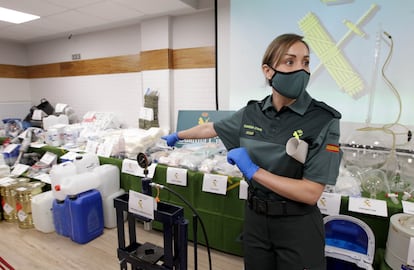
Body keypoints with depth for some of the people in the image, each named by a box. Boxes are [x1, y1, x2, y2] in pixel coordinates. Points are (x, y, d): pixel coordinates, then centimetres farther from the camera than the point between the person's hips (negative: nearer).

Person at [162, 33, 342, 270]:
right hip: (255, 218, 4)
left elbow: (311, 193, -20)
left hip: (297, 226, -3)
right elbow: (210, 128, 11)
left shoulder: (323, 120, -16)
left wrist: (252, 170, -23)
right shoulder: (252, 113, -5)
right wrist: (178, 136, 24)